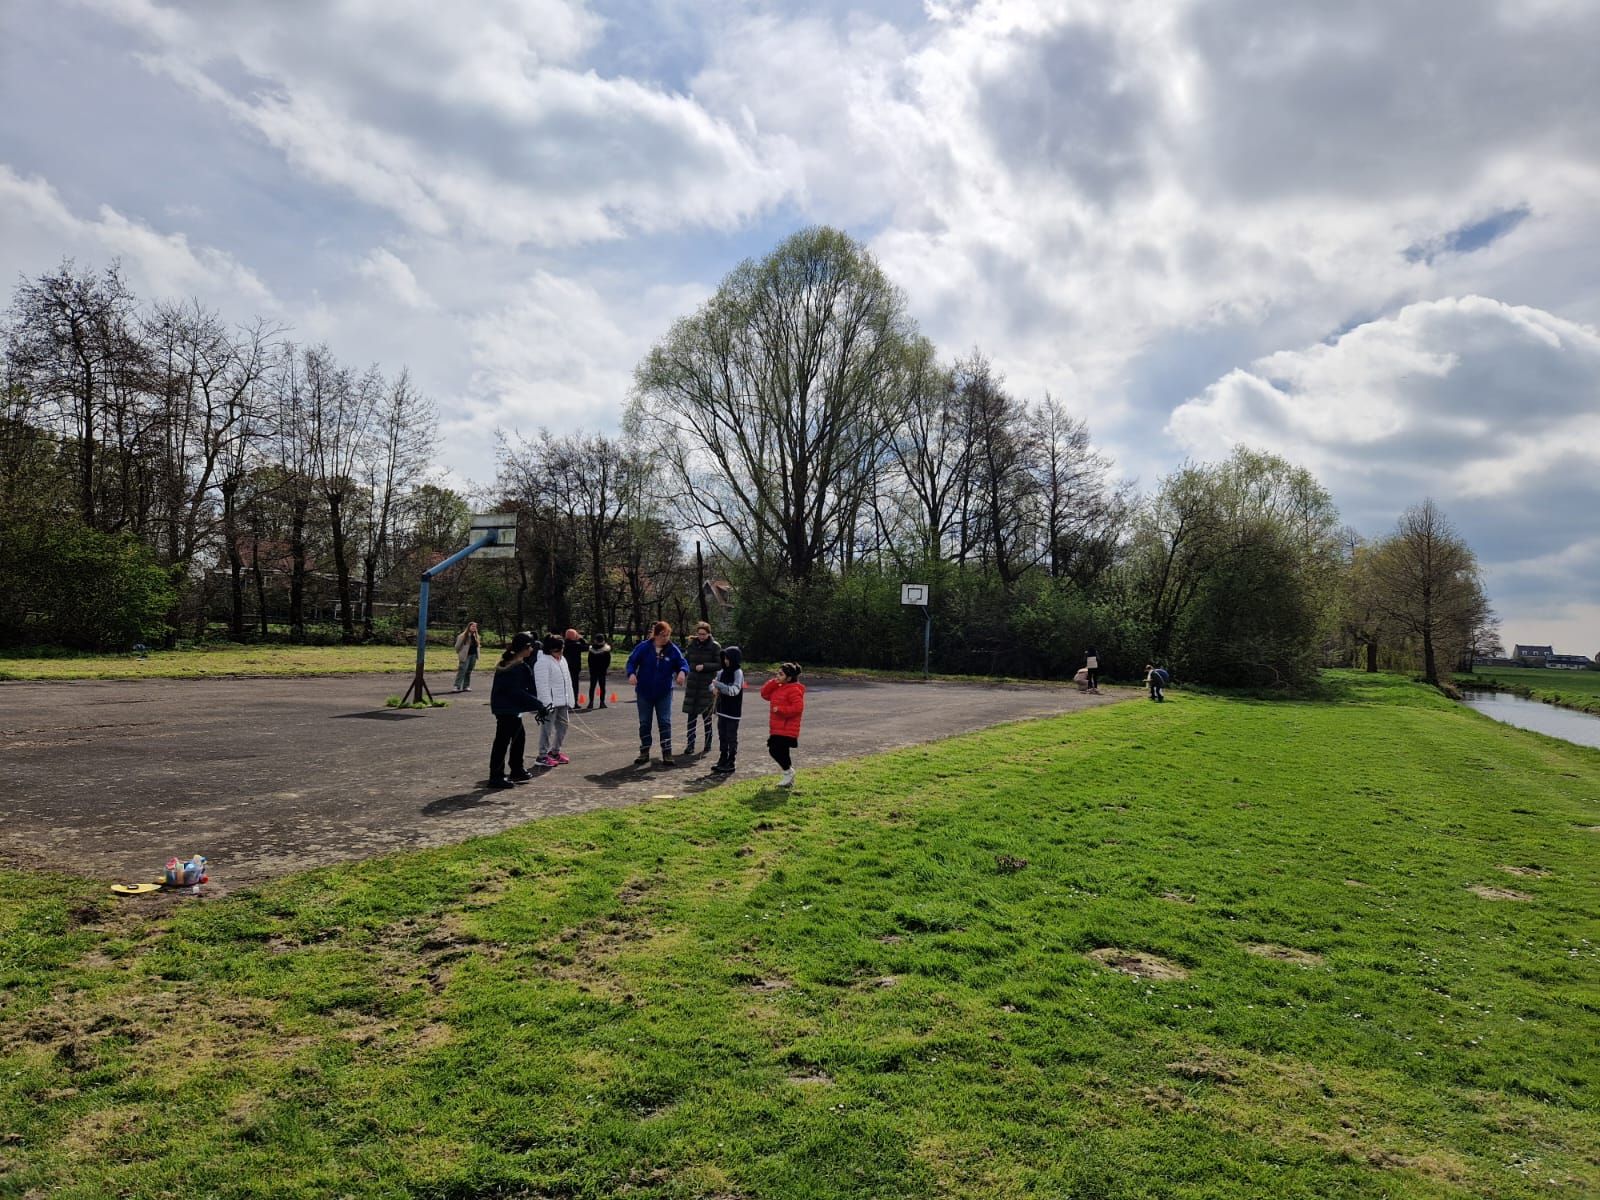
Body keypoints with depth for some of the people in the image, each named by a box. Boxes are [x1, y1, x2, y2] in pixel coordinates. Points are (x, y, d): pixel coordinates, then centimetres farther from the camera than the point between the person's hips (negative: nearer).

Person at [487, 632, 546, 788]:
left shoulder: (507, 663, 11)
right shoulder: (518, 667, -19)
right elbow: (517, 692, -21)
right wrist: (538, 705, -17)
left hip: (503, 707, 10)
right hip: (508, 709, -10)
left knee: (519, 736, 19)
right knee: (503, 741, -4)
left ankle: (517, 771, 30)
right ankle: (496, 777, 2)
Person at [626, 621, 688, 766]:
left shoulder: (673, 650, -8)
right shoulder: (643, 647, -10)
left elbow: (683, 663, -7)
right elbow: (632, 661, -4)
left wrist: (682, 672, -30)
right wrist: (631, 673, -23)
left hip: (664, 693, 0)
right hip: (644, 692, 0)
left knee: (665, 722, -1)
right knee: (644, 723, 9)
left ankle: (667, 753, 6)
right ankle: (644, 752, 21)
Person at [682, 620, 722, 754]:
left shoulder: (715, 646, -4)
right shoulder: (692, 645, 7)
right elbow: (686, 660, 18)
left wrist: (704, 666, -15)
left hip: (707, 684, -3)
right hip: (693, 684, 3)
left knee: (706, 715, 3)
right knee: (691, 715, 1)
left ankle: (708, 745, 15)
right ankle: (690, 745, 6)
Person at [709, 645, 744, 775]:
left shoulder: (738, 673, -13)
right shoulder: (722, 672, 7)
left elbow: (734, 690, -24)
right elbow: (713, 684, 17)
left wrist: (718, 684, -25)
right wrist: (714, 689, -6)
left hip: (733, 711, -7)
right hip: (722, 709, 7)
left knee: (732, 737, 1)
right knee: (722, 736, 13)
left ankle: (731, 763, 8)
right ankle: (723, 760, 24)